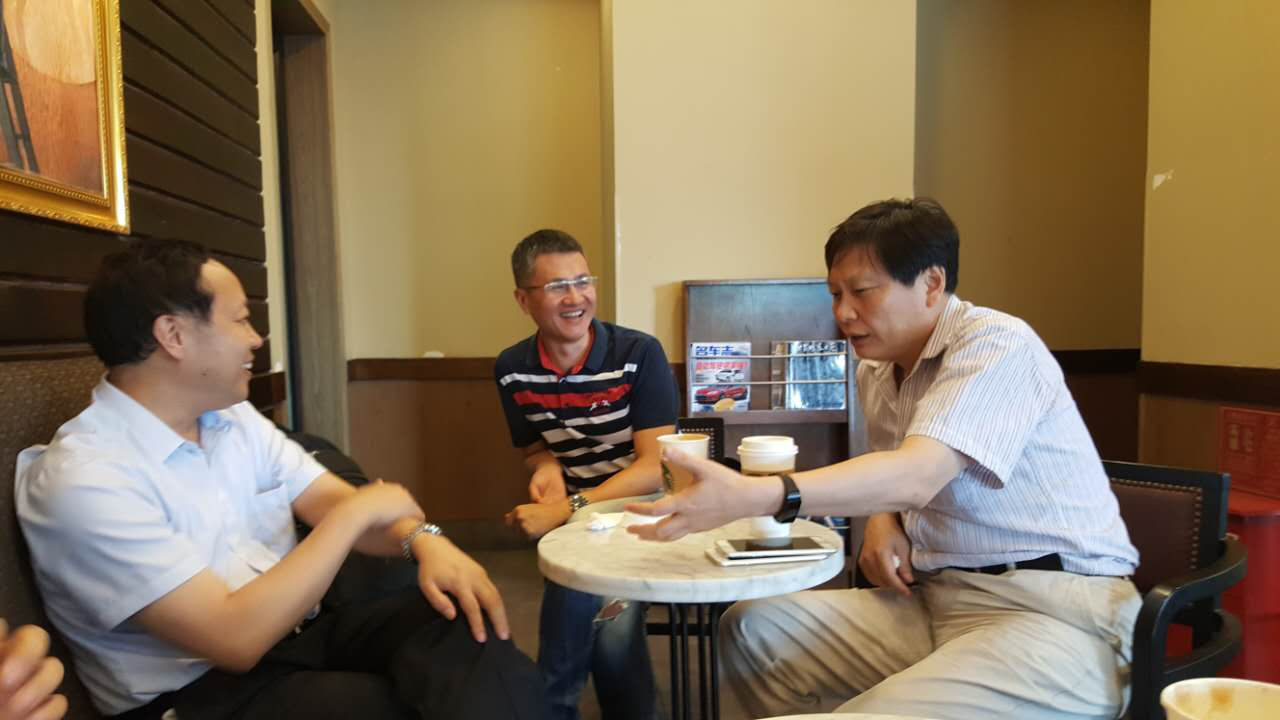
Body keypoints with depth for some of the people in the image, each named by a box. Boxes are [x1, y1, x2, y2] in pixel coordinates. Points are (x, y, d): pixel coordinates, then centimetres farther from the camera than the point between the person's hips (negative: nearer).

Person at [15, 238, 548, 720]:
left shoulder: (235, 417, 6)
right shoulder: (81, 477, -19)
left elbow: (332, 502, 4)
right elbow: (235, 638, -25)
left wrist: (424, 539, -18)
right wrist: (358, 511, -18)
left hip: (298, 631, 7)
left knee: (468, 625, -18)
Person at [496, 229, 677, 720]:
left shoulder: (639, 354, -15)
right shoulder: (511, 369, -2)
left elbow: (654, 468, -18)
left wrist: (566, 509, -27)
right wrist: (548, 468, -11)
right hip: (571, 519, 3)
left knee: (582, 592, -28)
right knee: (605, 617, -25)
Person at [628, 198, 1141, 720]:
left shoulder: (996, 344, -14)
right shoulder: (875, 372, 10)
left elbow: (915, 477, -29)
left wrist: (750, 496, -39)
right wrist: (882, 521, 0)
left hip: (1059, 613, -7)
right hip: (932, 599, 8)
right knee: (752, 629, -4)